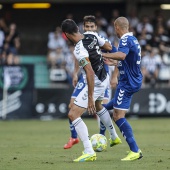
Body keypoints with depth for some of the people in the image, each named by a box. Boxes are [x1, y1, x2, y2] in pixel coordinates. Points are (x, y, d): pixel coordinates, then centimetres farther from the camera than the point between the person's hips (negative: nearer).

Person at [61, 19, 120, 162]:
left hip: (95, 84, -9)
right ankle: (114, 136, 54)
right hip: (105, 78, 9)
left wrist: (90, 98, -31)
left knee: (73, 114, -10)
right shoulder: (91, 35, -7)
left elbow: (90, 73, -34)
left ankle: (89, 152, -16)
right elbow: (109, 47, 6)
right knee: (98, 106, 37)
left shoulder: (79, 50, -29)